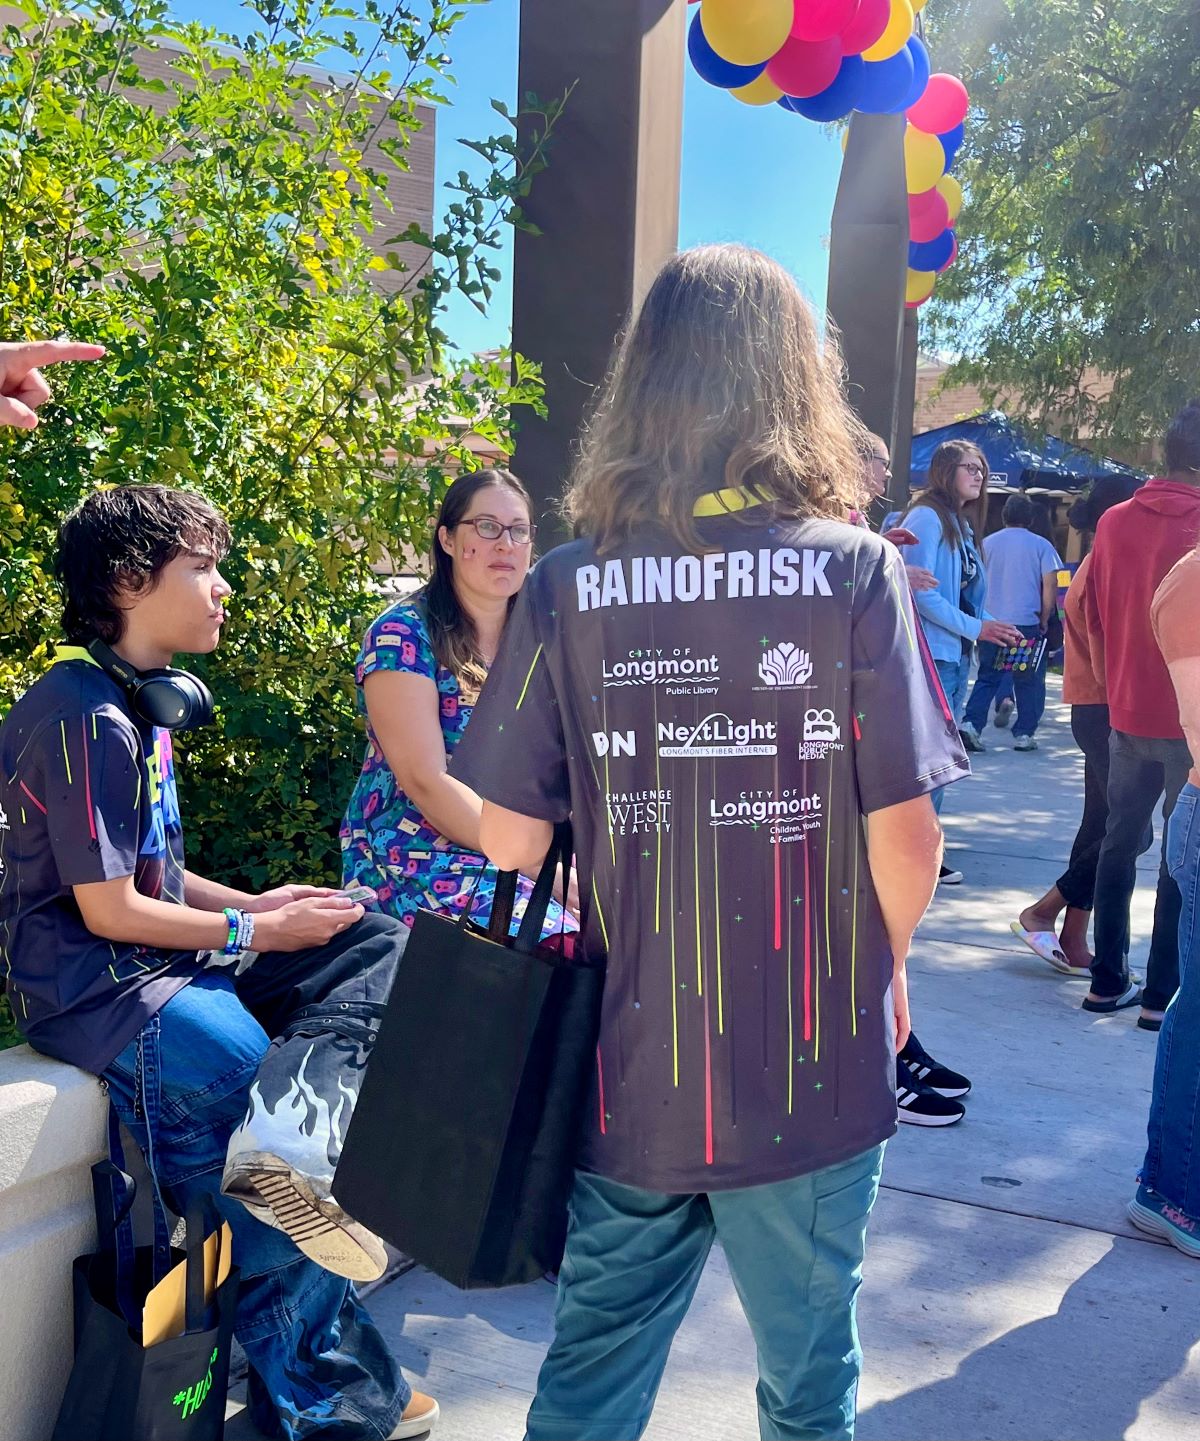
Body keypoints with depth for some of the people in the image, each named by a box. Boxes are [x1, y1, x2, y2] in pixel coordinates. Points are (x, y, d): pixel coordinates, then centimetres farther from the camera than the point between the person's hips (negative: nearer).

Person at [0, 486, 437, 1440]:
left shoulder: (145, 702, 16)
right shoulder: (85, 717, -15)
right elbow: (109, 908, -18)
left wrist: (254, 903, 6)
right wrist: (254, 931, -8)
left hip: (170, 960, 10)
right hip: (94, 984, -10)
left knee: (385, 950, -4)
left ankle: (289, 1141, -27)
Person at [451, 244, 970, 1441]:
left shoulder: (567, 587, -8)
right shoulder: (855, 573, -12)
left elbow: (508, 839, -6)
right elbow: (904, 838, -12)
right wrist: (885, 968, 9)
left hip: (631, 1071, 2)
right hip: (812, 1073, -1)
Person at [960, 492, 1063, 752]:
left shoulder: (987, 543, 8)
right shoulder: (1041, 545, 0)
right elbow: (1050, 585, -6)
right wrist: (1044, 621, 4)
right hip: (1027, 623, -3)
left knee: (987, 677, 10)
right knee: (1029, 682, 8)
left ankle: (971, 723, -5)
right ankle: (1024, 733, 7)